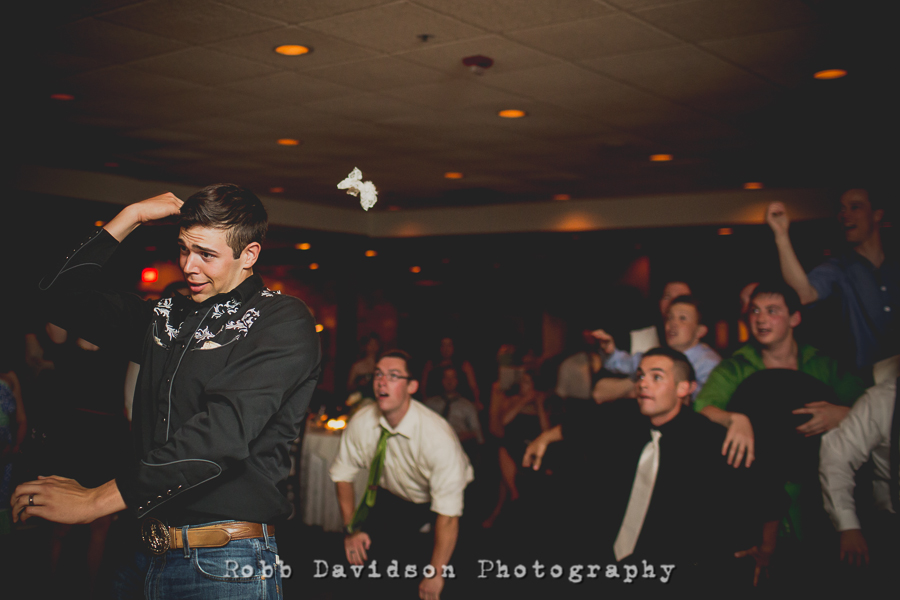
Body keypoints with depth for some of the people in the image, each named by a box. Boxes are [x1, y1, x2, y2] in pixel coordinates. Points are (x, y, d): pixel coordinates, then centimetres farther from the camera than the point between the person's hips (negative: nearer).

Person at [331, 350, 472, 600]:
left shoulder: (438, 436, -33)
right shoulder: (361, 423, -18)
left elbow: (448, 514, -31)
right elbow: (342, 474, -1)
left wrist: (435, 575, -28)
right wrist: (352, 529, -9)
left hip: (435, 501, -4)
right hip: (391, 495, 4)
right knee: (358, 549, -14)